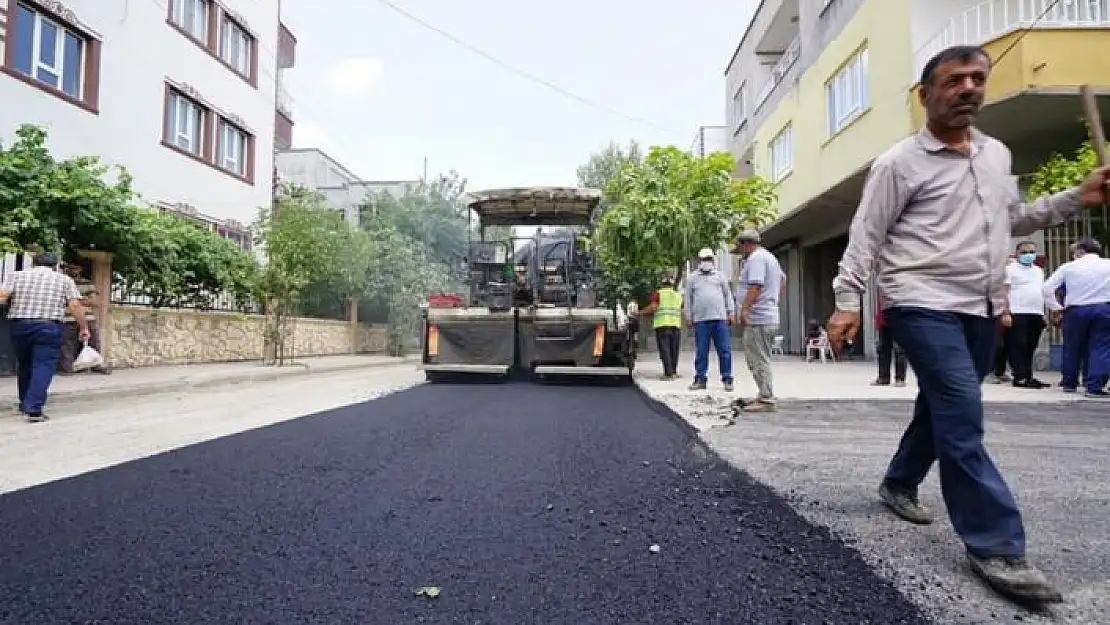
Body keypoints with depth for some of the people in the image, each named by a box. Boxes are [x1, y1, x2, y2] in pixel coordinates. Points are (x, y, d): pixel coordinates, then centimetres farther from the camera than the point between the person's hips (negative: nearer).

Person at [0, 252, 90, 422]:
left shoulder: (17, 276, 11)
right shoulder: (64, 280, 6)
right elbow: (75, 306, -2)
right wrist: (83, 327, 3)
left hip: (20, 326, 3)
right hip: (49, 327, -3)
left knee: (24, 365, 19)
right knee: (43, 366, -4)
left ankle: (25, 404, 34)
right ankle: (34, 409, -15)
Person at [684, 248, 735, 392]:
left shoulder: (720, 276, 15)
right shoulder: (692, 277, 13)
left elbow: (727, 295, 14)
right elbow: (688, 298, 12)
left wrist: (731, 312, 6)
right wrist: (688, 317, 6)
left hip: (720, 318, 0)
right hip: (700, 320, 0)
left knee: (724, 350, -3)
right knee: (701, 351, 1)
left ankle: (727, 379, 2)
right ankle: (700, 379, 7)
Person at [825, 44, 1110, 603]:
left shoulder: (997, 154, 15)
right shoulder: (899, 163, -6)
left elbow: (1013, 220, 25)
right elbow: (865, 237, -9)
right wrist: (847, 301, -17)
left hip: (982, 307, 8)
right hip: (923, 304, -7)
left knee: (943, 408, 16)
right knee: (961, 414, -14)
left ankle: (899, 484, 36)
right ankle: (995, 545, -6)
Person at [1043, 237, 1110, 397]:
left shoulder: (1069, 266, 2)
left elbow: (1047, 287, -1)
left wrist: (1057, 307, 6)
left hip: (1076, 310, 1)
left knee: (1073, 348, 13)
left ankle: (1069, 384, 23)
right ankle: (1095, 386, -5)